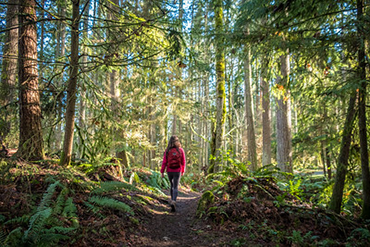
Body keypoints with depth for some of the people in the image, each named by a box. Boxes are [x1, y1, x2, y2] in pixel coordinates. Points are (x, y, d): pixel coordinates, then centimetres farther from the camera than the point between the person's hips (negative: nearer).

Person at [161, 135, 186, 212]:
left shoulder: (167, 150, -7)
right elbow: (183, 162, 0)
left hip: (169, 171, 2)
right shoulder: (181, 150, -6)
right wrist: (183, 171, 14)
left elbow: (164, 162, -7)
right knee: (175, 187, -1)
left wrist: (162, 172, 0)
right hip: (177, 171, -1)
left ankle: (172, 200, 36)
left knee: (172, 185, 24)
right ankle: (173, 202, -21)